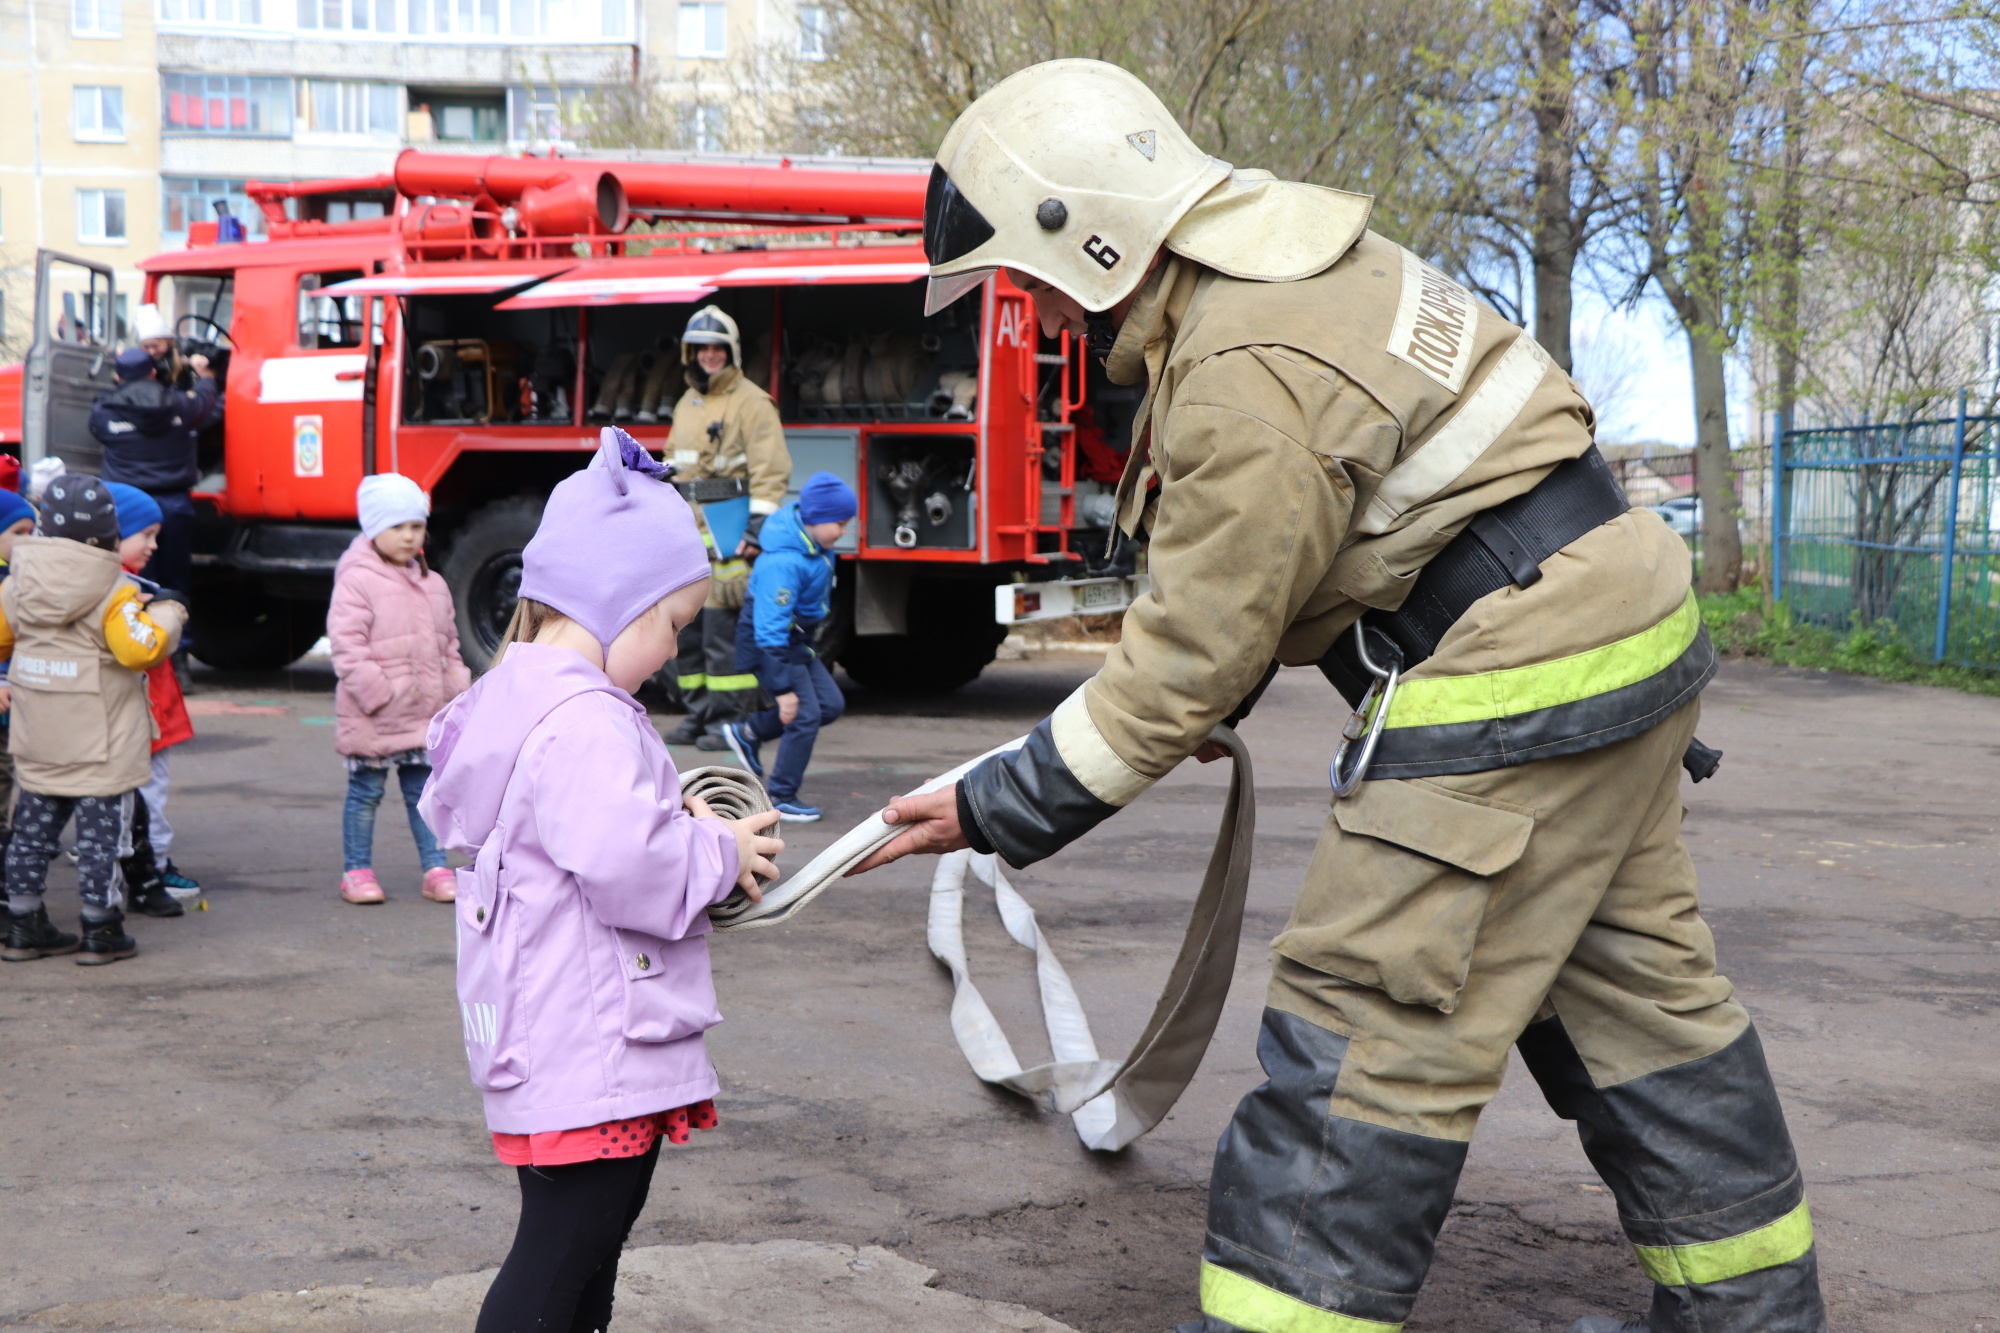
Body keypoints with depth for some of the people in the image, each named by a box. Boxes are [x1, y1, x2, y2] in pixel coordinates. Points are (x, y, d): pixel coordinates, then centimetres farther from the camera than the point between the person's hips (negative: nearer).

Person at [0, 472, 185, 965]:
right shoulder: (115, 593, -15)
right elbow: (141, 649, -23)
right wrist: (166, 613, -6)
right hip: (100, 748, -5)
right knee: (100, 832, 2)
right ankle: (101, 933, 6)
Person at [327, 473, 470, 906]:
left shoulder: (433, 584, 12)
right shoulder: (356, 582, -11)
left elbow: (449, 645, 19)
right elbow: (347, 646, -16)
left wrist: (457, 691, 10)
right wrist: (377, 693, -19)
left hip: (427, 714, 5)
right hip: (372, 719, -5)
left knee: (424, 789, 10)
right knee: (365, 791, 5)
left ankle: (436, 869, 16)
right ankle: (357, 871, 15)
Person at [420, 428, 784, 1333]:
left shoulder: (512, 700, 12)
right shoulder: (583, 721, -21)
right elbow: (627, 864, -29)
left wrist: (677, 821, 10)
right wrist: (723, 856, -13)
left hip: (545, 1045, 11)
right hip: (594, 1058, -11)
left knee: (584, 1256, 19)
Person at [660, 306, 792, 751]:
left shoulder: (752, 403, -5)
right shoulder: (687, 404, 21)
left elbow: (770, 470, -12)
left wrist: (757, 526, -20)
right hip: (688, 533, 8)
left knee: (725, 629, -11)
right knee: (687, 627, 9)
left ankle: (733, 720, -6)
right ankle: (699, 714, 16)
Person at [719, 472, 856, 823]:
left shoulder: (816, 546, -2)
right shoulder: (783, 562, -30)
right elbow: (770, 629, -31)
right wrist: (783, 688, -30)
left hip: (797, 641, 9)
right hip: (767, 646, -9)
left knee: (831, 705, 9)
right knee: (805, 715, -11)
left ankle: (747, 732, 20)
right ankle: (780, 798, 1)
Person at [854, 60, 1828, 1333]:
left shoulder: (1251, 380, -23)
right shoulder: (1276, 255, 8)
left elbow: (1192, 656, -18)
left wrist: (998, 810, -10)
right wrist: (1195, 699, 16)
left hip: (1514, 681, -11)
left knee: (1372, 1022, -5)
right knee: (1637, 988, 20)